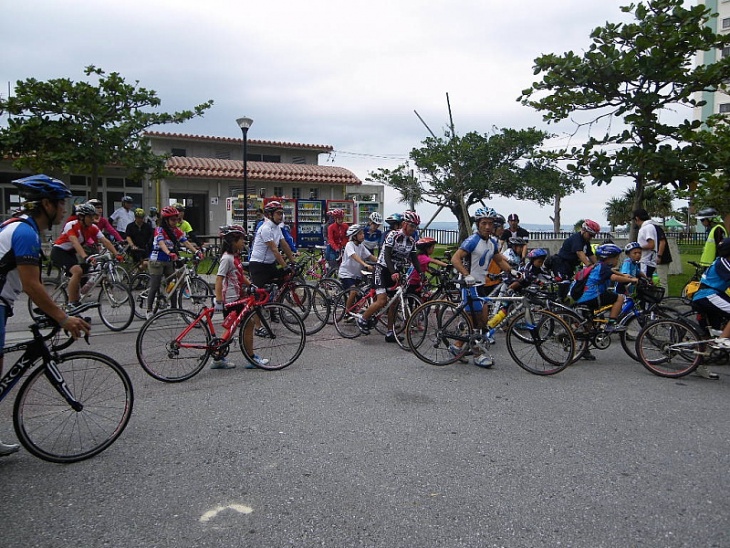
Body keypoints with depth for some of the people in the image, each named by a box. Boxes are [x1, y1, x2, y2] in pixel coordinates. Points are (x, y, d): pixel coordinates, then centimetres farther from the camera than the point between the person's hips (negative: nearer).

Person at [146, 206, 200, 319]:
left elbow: (186, 243, -4)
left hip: (169, 261, 6)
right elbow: (161, 243, -30)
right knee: (155, 287, -4)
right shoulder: (159, 230, -13)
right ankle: (149, 311, 7)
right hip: (157, 261, -6)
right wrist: (169, 253, -49)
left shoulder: (177, 231, 4)